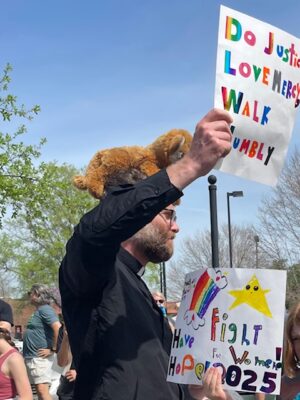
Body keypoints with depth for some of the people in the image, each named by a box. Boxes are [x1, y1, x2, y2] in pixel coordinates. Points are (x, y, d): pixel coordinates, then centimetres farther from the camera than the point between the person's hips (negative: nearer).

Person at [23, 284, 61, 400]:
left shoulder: (45, 309, -13)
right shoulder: (38, 311, 17)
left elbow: (58, 328, -25)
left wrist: (53, 349, -20)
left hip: (40, 358, -10)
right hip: (31, 357, 10)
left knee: (42, 389, -14)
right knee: (39, 390, 12)